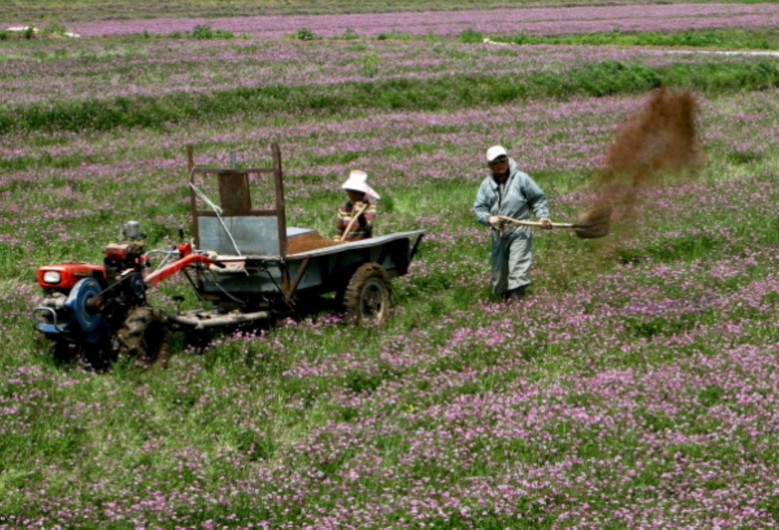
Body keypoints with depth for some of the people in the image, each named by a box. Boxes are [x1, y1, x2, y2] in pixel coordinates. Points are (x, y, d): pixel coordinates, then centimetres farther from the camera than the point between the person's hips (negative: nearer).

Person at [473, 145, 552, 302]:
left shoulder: (521, 179, -1)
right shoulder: (486, 184, 8)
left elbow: (538, 199, 6)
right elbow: (479, 208, 3)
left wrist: (542, 216, -9)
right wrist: (489, 218, -17)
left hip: (519, 230, -4)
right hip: (498, 232, 4)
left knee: (518, 265, -15)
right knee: (498, 268, 8)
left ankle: (516, 295, -22)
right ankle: (504, 296, 22)